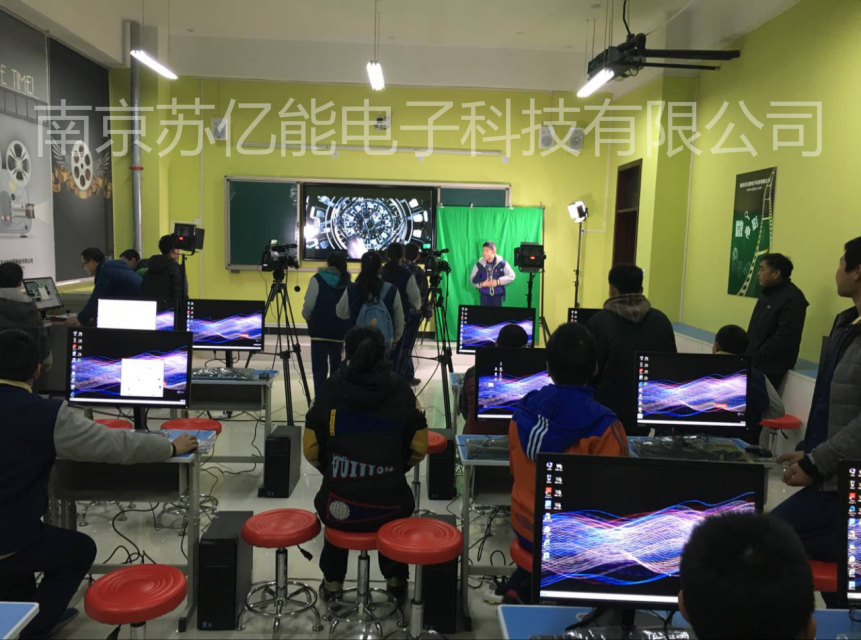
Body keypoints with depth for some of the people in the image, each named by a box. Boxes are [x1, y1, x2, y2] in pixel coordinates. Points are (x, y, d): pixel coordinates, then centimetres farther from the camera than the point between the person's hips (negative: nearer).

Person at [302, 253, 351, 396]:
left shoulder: (318, 279, -3)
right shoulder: (347, 282, 7)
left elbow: (308, 306, -8)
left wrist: (308, 319, 11)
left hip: (320, 331, -4)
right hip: (340, 332, 4)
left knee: (319, 369, 0)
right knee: (336, 368, 18)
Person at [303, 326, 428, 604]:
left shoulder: (331, 388, -4)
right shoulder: (399, 388, -4)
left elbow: (312, 449, 1)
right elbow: (419, 447, 2)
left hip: (341, 510, 0)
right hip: (389, 508, 0)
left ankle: (332, 581, 41)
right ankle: (396, 579, 39)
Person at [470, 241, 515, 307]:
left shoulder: (501, 263, -9)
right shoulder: (479, 264, -5)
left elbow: (511, 276, -9)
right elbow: (473, 279, 1)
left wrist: (498, 282, -19)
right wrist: (481, 284, -18)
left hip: (497, 295, 0)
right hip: (484, 294, 1)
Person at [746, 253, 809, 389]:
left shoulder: (793, 298, -16)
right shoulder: (767, 293, 15)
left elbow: (784, 338, -22)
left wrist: (757, 358, -19)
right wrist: (748, 354, 9)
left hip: (770, 366, -9)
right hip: (754, 362, 9)